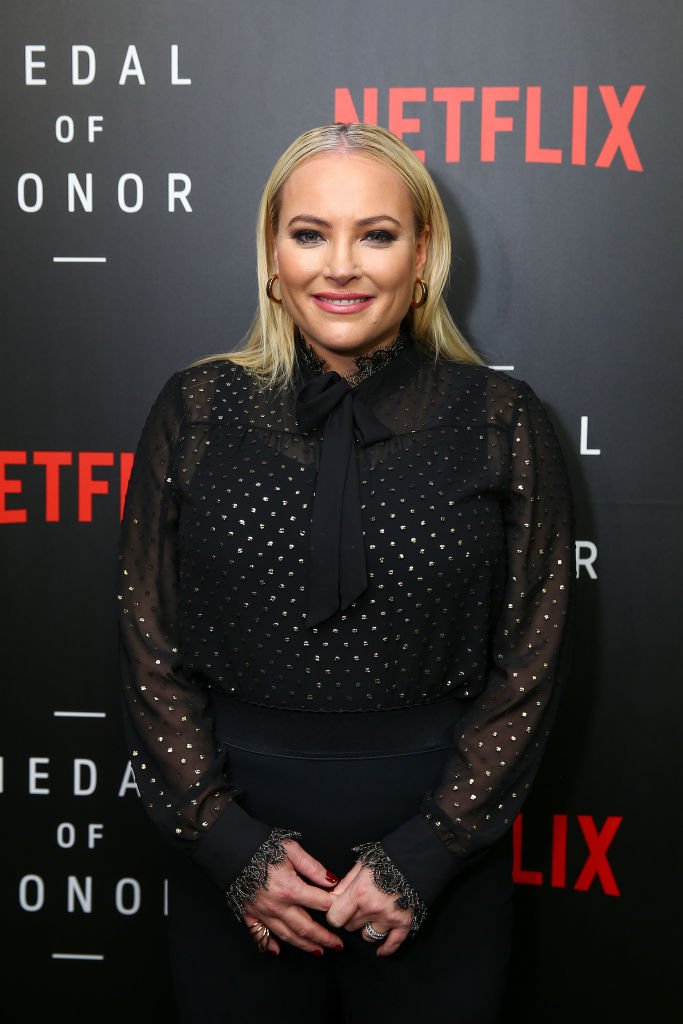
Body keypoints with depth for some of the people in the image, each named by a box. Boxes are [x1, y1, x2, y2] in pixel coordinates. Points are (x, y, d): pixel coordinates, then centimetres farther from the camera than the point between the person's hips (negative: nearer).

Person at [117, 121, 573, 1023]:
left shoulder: (502, 422, -5)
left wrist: (425, 854, -10)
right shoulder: (197, 411, -2)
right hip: (233, 867, 1)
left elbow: (530, 662, -4)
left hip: (438, 870, 0)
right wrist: (228, 844, -8)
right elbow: (151, 649, -1)